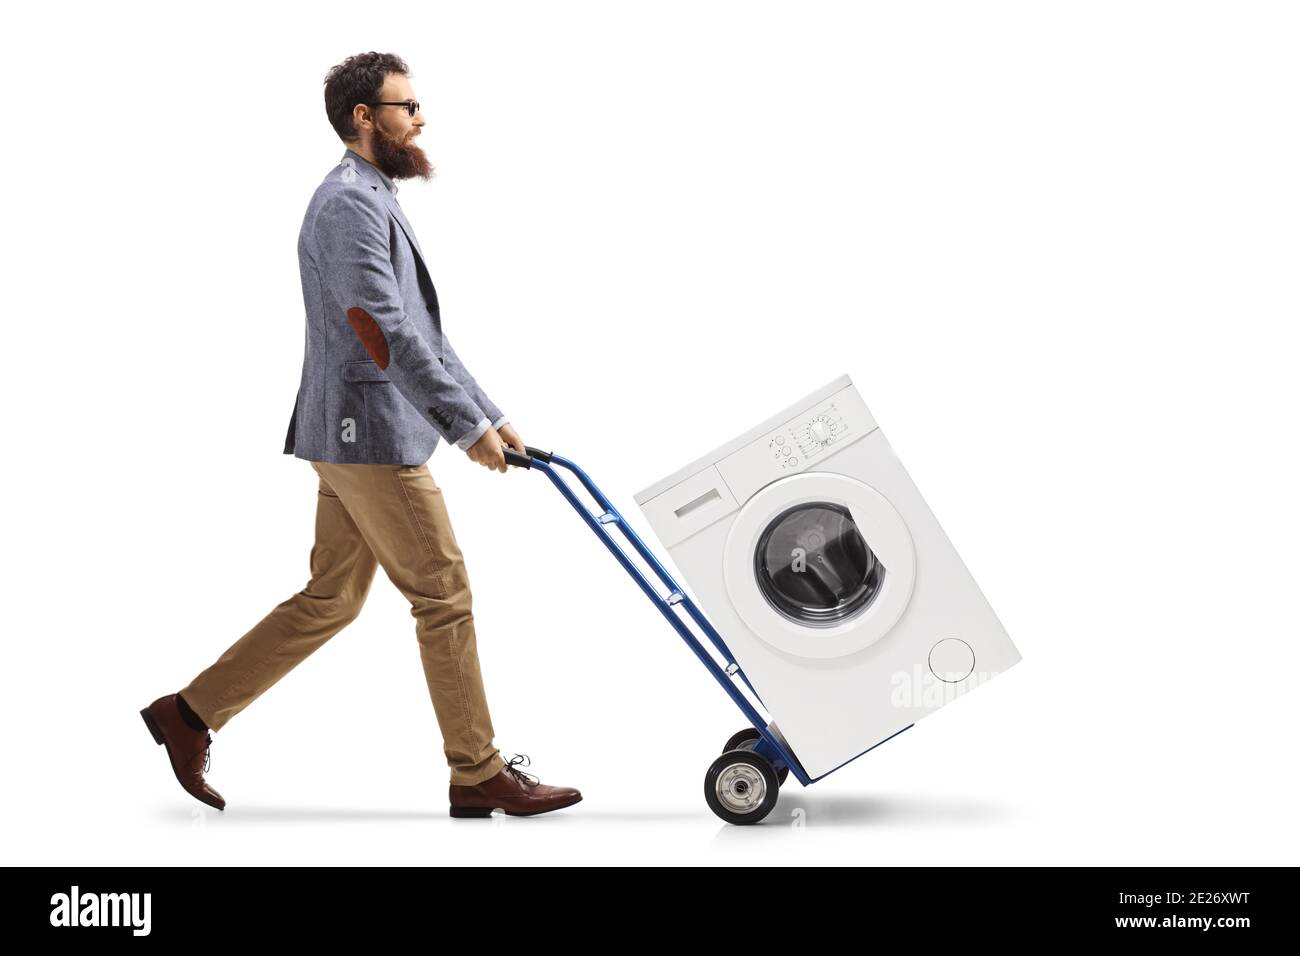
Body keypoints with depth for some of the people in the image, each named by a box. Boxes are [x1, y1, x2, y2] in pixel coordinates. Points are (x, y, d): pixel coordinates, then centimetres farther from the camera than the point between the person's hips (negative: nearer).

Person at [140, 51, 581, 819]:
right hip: (371, 435, -10)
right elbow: (387, 336, -22)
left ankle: (192, 712, 20)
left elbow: (426, 333, 21)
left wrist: (490, 413, 17)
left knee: (330, 600, 14)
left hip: (353, 436, 10)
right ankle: (480, 776, 7)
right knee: (444, 594, -3)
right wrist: (468, 426, -19)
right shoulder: (350, 203, -14)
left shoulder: (376, 202, 19)